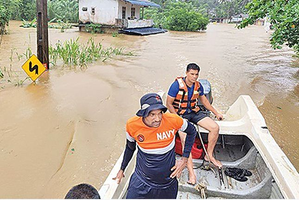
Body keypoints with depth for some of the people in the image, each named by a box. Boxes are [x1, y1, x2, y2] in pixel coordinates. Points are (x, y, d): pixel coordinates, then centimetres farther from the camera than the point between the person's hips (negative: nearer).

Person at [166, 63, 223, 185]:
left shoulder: (198, 85, 3)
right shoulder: (177, 85, -15)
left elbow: (203, 100, 20)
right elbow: (169, 104, -12)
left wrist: (216, 113, 19)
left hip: (194, 112, 6)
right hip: (179, 114, -5)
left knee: (215, 128, -10)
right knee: (185, 139, -28)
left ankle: (209, 155, 9)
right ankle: (191, 172, -25)